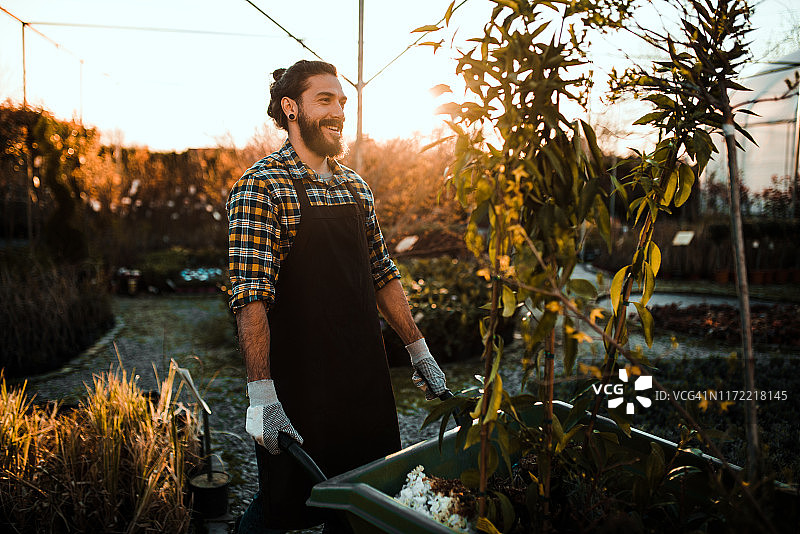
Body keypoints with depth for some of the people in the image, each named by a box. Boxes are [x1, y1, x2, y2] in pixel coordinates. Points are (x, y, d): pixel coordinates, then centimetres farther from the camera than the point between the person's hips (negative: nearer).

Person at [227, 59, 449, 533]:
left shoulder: (354, 186, 11)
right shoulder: (261, 186, -10)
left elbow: (383, 275, 15)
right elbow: (251, 296, -19)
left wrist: (421, 353, 15)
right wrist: (262, 395, -24)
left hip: (367, 379, 6)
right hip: (299, 383, -6)